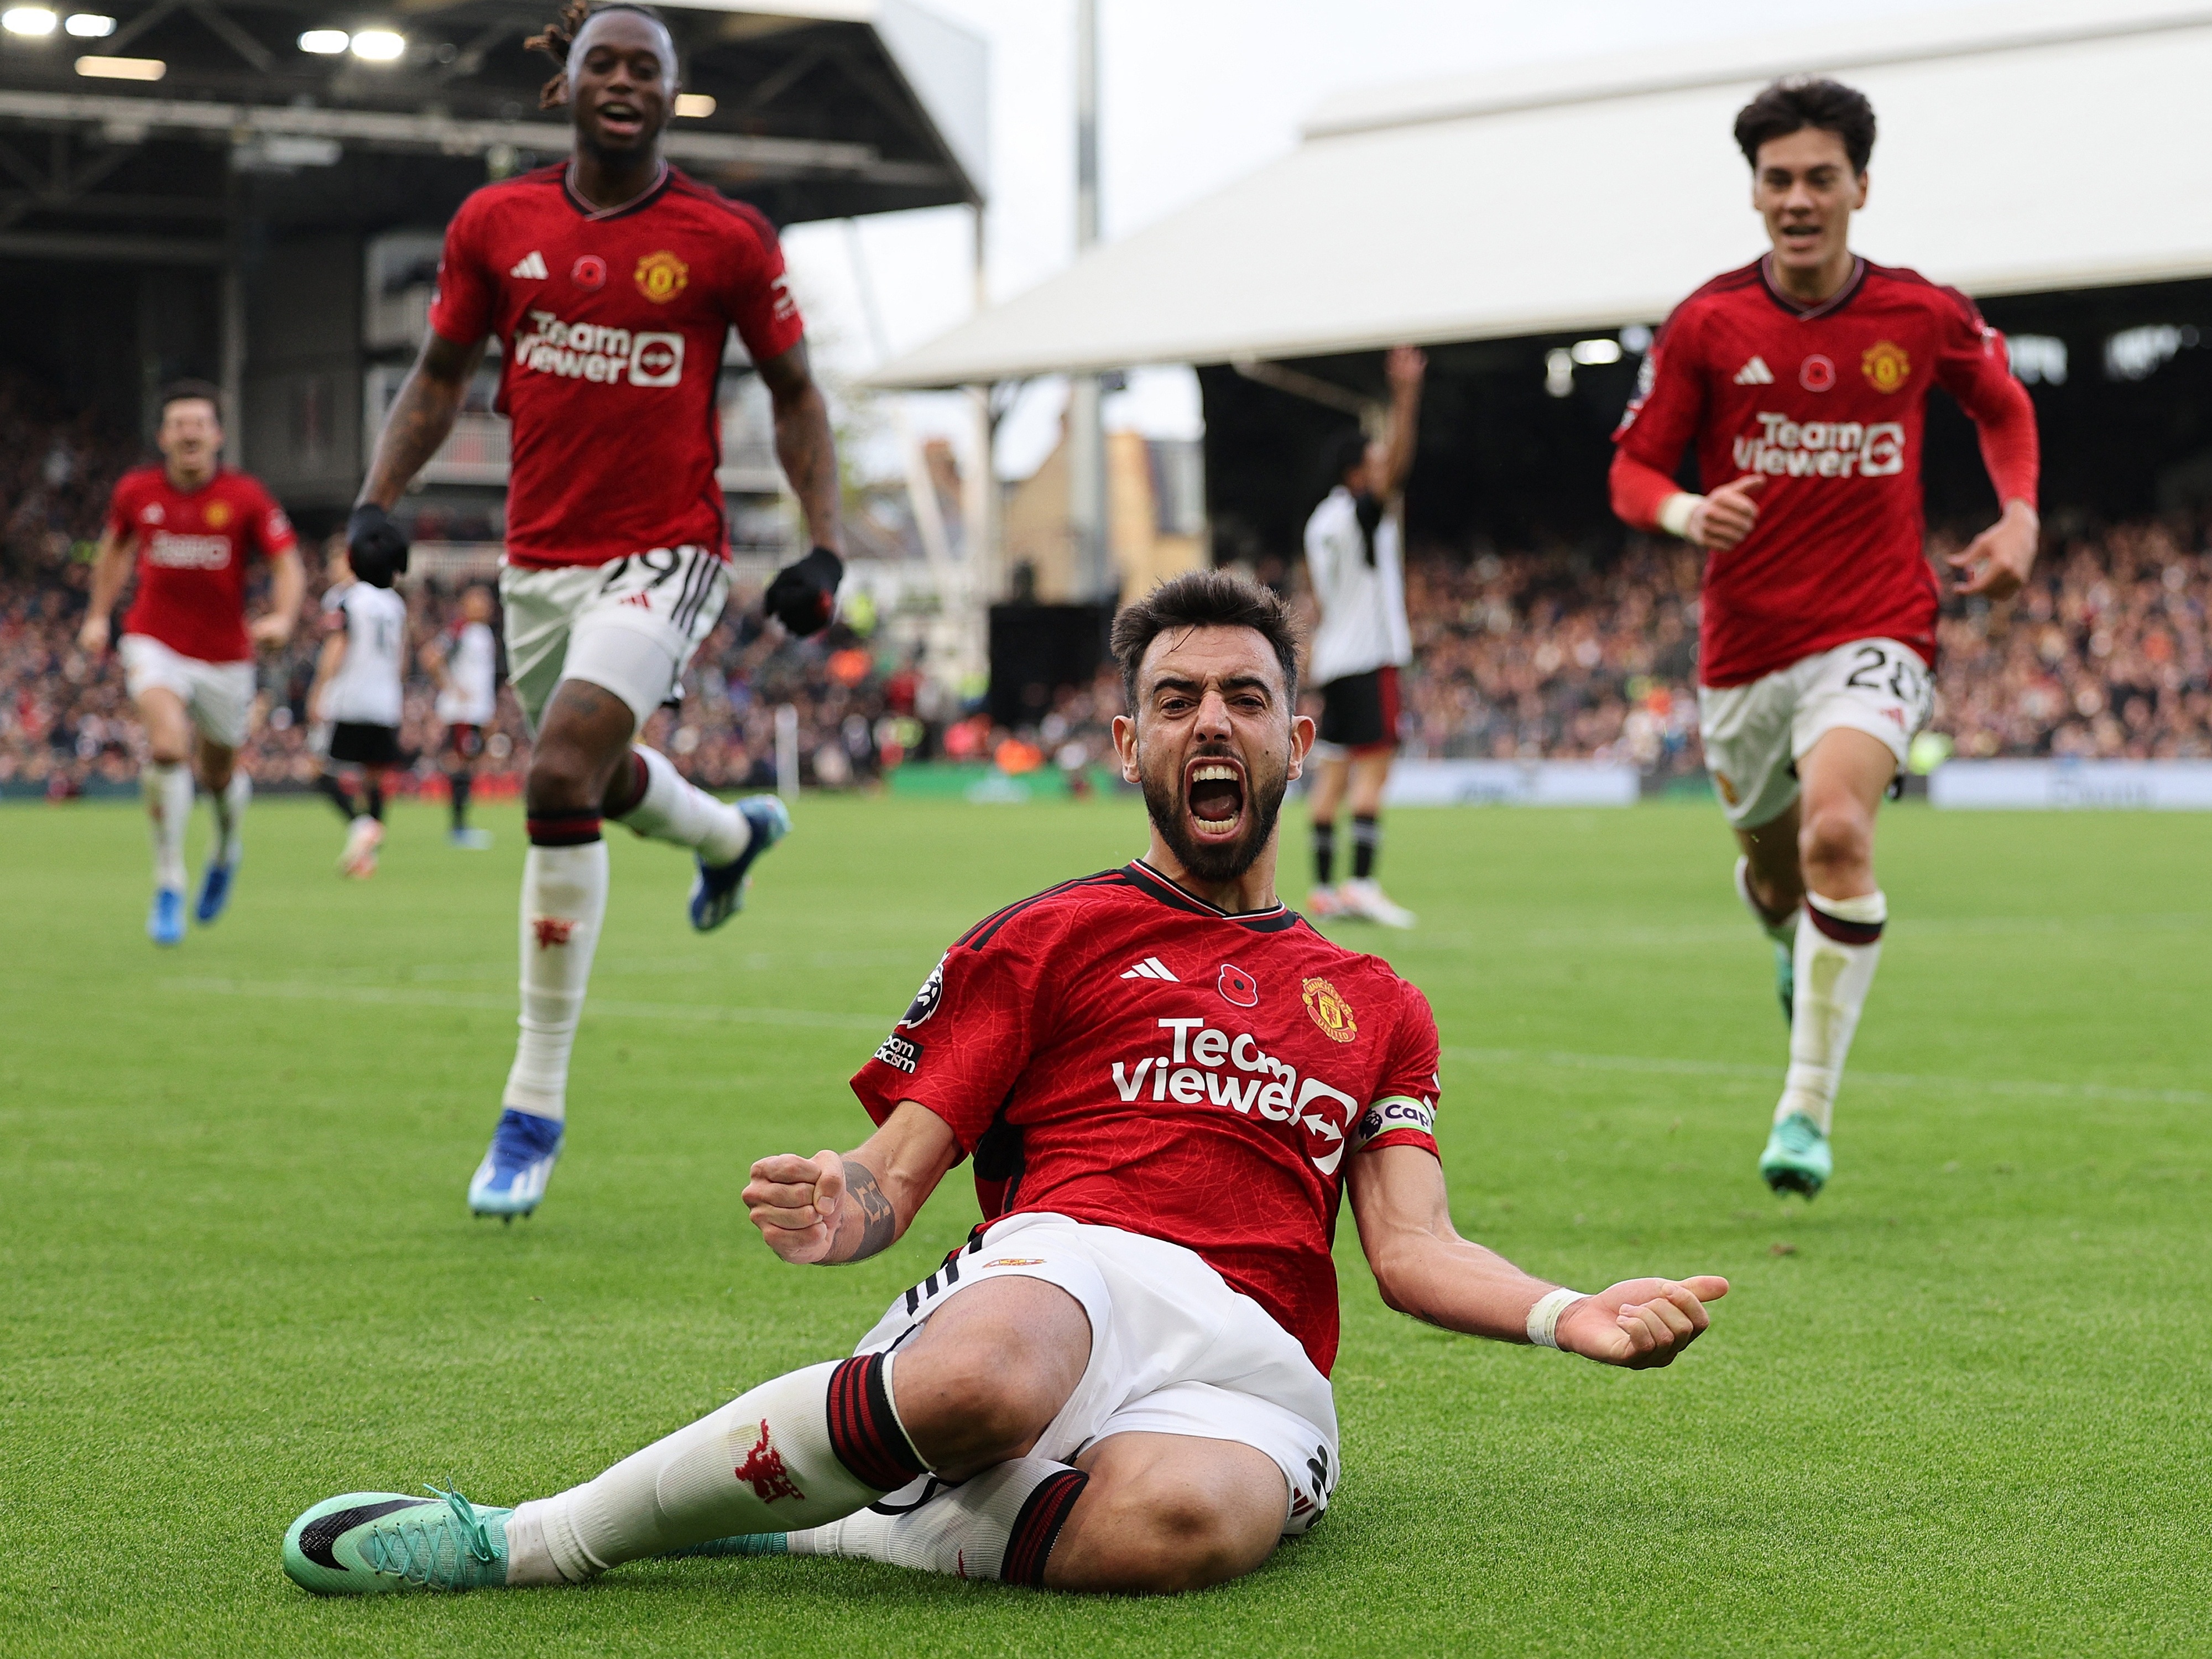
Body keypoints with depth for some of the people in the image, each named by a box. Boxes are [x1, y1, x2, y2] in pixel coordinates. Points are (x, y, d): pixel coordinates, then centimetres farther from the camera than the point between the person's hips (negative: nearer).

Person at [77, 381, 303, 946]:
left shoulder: (246, 497, -9)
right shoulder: (135, 491, -3)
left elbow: (287, 564, -8)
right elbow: (115, 546, 17)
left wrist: (282, 618, -26)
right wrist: (99, 615, 15)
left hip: (225, 655, 0)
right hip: (155, 642, 0)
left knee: (218, 775, 13)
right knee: (167, 745, -25)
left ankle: (228, 847, 50)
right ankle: (168, 884, -15)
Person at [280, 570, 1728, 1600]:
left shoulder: (1375, 1006, 30)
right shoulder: (1043, 941, 21)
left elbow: (1417, 1252, 19)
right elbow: (900, 1167, 10)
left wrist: (1571, 1315, -1)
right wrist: (844, 1213, -15)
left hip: (1258, 1369, 1)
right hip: (1074, 1261, -1)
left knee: (1177, 1521, -40)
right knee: (981, 1384, -42)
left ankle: (837, 1528, -17)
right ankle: (537, 1540, -26)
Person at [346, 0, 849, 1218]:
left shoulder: (727, 241, -6)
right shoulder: (496, 224, 2)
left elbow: (794, 395, 5)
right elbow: (440, 376, 12)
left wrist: (823, 548, -4)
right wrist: (378, 501, -2)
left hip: (664, 556, -5)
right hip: (539, 558, 5)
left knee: (562, 771, -22)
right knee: (598, 780, 21)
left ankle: (535, 1106, -14)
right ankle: (733, 835, 61)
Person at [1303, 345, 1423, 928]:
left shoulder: (1321, 520, 14)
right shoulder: (1361, 513, -10)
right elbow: (1398, 464, -24)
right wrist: (1406, 397, -28)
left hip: (1332, 660, 8)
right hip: (1369, 656, -8)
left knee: (1332, 771, 6)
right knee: (1374, 767, -10)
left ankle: (1324, 887, 5)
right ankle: (1362, 883, -18)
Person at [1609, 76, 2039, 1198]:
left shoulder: (1925, 316, -2)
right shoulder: (1706, 324, -4)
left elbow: (2002, 405, 18)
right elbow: (1633, 468, 1)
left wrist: (2019, 516, 2)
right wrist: (1685, 513, -21)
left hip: (1873, 632, -2)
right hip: (1744, 645, 2)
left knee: (1837, 831, -28)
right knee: (1774, 875, 16)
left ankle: (1807, 1109, -20)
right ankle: (1796, 943, 57)